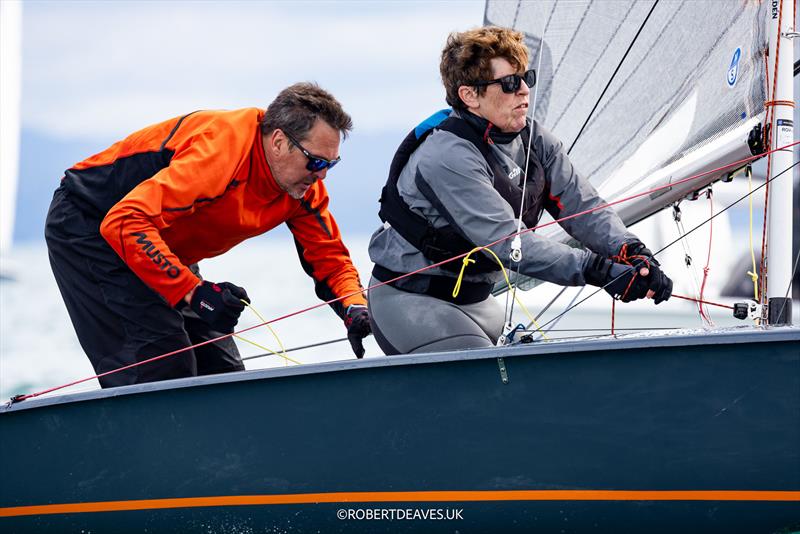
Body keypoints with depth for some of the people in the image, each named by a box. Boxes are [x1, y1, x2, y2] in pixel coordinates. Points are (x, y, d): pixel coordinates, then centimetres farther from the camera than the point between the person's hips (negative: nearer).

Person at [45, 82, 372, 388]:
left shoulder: (304, 187, -11)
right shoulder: (221, 149, -36)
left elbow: (329, 257, 0)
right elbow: (125, 223, -41)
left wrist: (355, 309, -21)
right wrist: (193, 292, -43)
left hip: (164, 249, 9)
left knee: (221, 371, 1)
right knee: (161, 360, -22)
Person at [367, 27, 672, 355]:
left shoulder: (532, 140, 0)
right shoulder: (447, 158, -26)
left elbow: (580, 205, -8)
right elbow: (506, 241, -32)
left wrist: (633, 254, -28)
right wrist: (598, 270, -38)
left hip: (476, 299, 9)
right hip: (412, 301, -9)